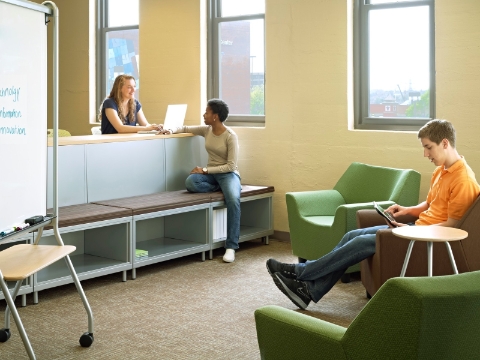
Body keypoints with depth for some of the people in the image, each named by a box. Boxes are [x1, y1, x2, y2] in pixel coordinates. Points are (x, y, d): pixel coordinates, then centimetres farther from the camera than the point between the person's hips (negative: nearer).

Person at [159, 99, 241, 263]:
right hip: (210, 173, 5)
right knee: (190, 182, -32)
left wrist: (205, 170, -20)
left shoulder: (230, 136, -13)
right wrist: (172, 130, -1)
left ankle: (231, 246, -32)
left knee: (233, 199, -38)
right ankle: (224, 189, -13)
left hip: (228, 173, -5)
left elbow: (231, 166, -17)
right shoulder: (206, 130, 3)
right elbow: (186, 129, 21)